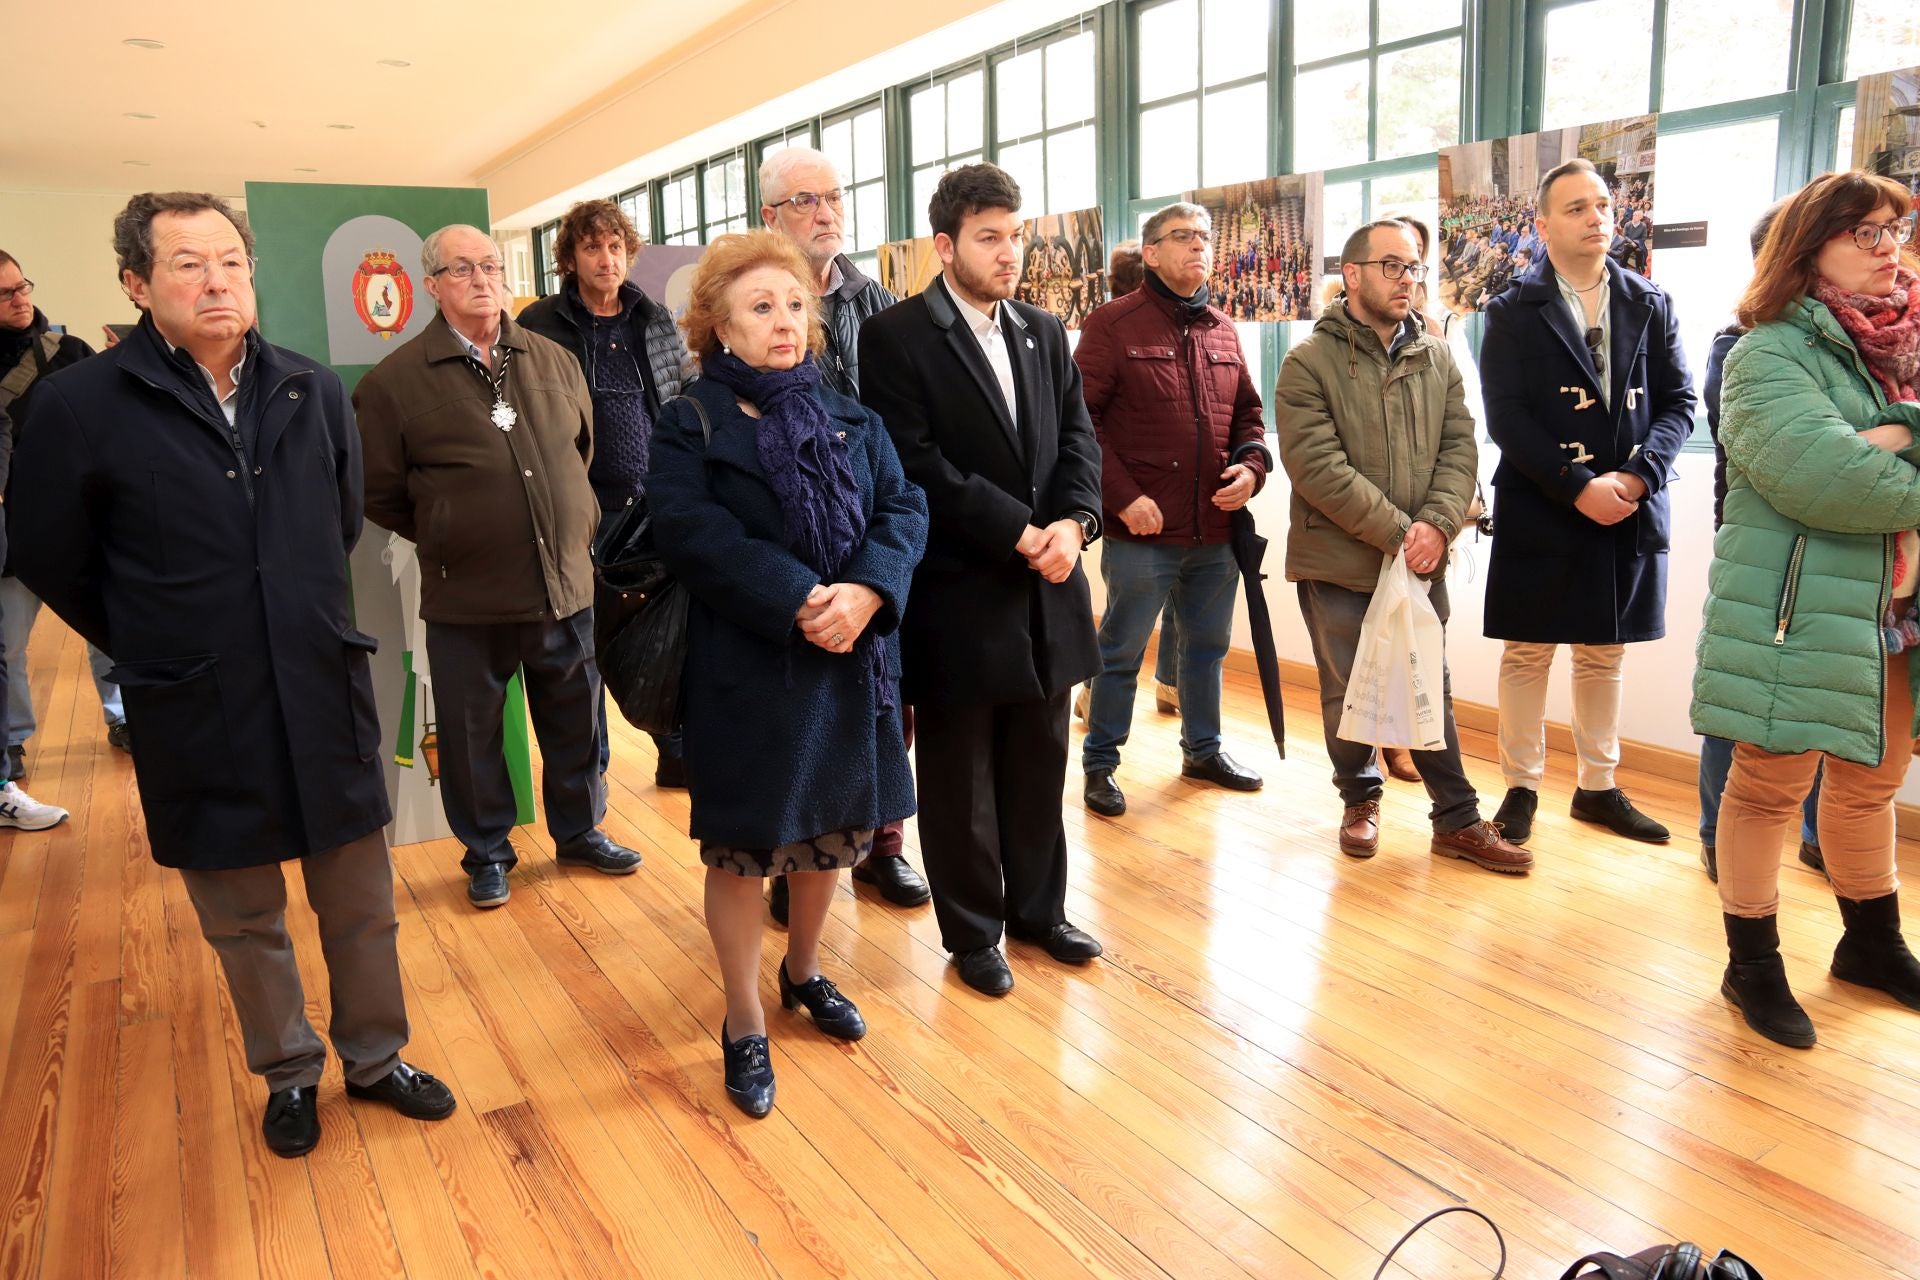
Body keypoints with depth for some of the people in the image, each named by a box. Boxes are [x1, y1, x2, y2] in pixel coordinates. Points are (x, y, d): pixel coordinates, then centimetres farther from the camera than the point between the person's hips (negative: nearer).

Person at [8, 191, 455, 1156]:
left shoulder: (312, 391, 0)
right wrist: (156, 645, 8)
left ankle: (374, 1058, 36)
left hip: (325, 697, 2)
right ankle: (289, 1075, 37)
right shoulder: (81, 406, -10)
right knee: (245, 923, 15)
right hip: (198, 717, -2)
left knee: (361, 906, 14)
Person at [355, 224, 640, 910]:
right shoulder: (396, 379, -5)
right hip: (466, 598, -3)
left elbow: (584, 447, 19)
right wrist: (445, 538, 3)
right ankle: (487, 854, 30)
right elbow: (380, 494, 1)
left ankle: (579, 832, 36)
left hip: (566, 586, 3)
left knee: (574, 722, 15)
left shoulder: (554, 361, 6)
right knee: (472, 734, 11)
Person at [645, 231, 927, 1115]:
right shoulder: (690, 427, -4)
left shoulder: (849, 419, 9)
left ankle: (803, 973, 41)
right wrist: (798, 601, -25)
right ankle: (744, 1025, 22)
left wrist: (865, 592, -20)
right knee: (742, 848, 4)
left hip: (850, 662, 5)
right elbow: (691, 532, -18)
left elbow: (904, 509, -1)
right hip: (744, 672, -4)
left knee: (832, 828, 16)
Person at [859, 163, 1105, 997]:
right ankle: (972, 932, 24)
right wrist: (1018, 532, -17)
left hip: (1046, 586, 6)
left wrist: (1072, 523, -11)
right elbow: (916, 466, -16)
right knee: (960, 774, 8)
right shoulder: (895, 337, -8)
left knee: (1039, 763, 16)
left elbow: (1077, 439, 8)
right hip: (957, 593, -5)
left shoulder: (1045, 333, 12)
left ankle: (1038, 907, 33)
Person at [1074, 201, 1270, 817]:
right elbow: (1078, 420, -11)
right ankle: (1099, 763, 20)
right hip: (1143, 532, -6)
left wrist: (1251, 466, 1)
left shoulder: (1222, 329, 12)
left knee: (1208, 646, 19)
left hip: (1217, 531, 6)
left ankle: (1202, 749, 37)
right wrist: (1123, 496, -16)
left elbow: (1248, 411, 20)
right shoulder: (1113, 325, -7)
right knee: (1121, 652, 5)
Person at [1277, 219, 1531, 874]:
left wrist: (1437, 524, -14)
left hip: (1421, 561, 4)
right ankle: (1359, 797, 32)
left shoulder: (1436, 358, 7)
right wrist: (1397, 530, -18)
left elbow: (1460, 449, 3)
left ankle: (1457, 820, 21)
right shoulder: (1309, 363, -9)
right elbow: (1319, 467, -17)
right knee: (1348, 694, 10)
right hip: (1338, 563, -4)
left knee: (1431, 691, 11)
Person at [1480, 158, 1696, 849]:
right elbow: (1506, 417, -10)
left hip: (1629, 510, 3)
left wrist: (1635, 476, -13)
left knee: (1604, 655, 13)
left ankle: (1598, 787, 25)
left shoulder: (1650, 305, 9)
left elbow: (1678, 402, 4)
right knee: (1528, 654, 5)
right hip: (1540, 514, -3)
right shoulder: (1513, 312, -1)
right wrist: (1578, 488, -17)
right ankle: (1522, 788, 17)